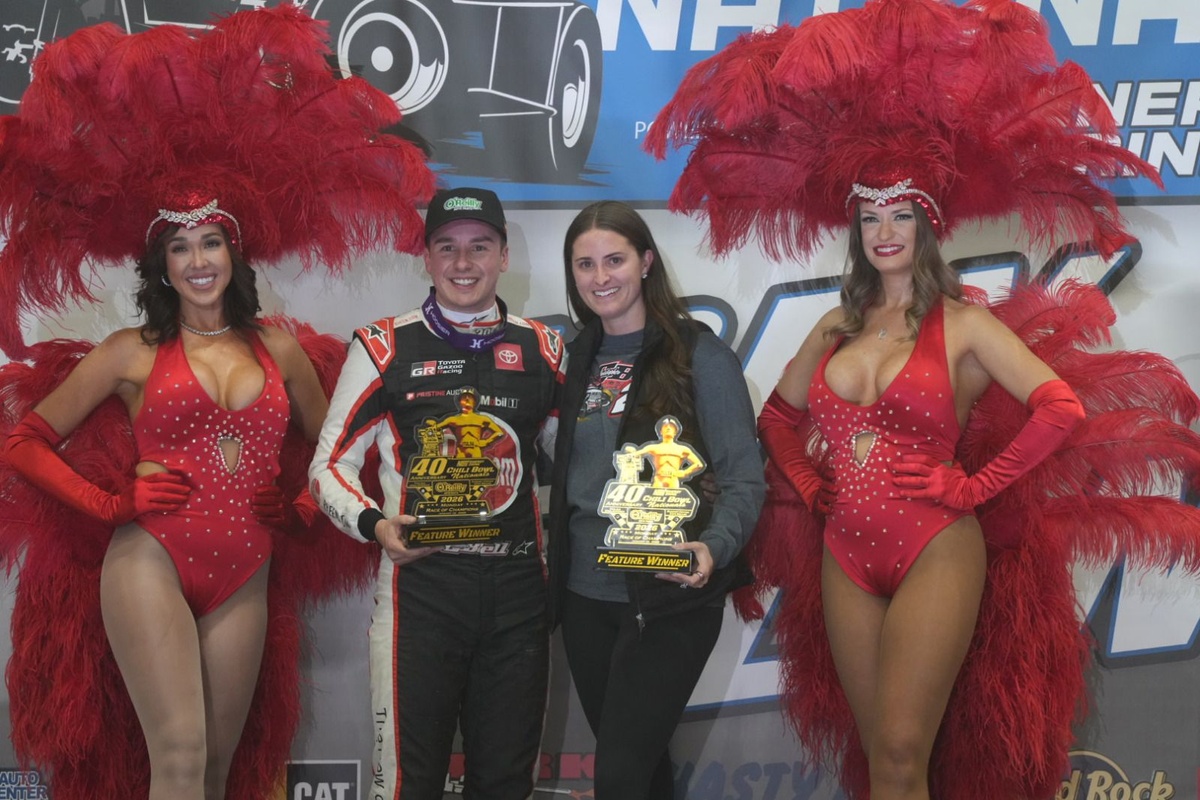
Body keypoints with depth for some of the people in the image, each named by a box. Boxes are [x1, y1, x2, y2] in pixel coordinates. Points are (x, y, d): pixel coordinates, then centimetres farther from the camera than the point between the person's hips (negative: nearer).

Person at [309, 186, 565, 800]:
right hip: (420, 585, -3)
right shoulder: (384, 347, 1)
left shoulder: (543, 351, 9)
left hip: (517, 590, 3)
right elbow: (330, 465, 3)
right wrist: (373, 524, -15)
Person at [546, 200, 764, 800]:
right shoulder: (579, 359, 10)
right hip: (585, 597, 6)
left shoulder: (698, 355, -7)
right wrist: (555, 564, 0)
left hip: (669, 599, -5)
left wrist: (714, 546, -27)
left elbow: (743, 476, -10)